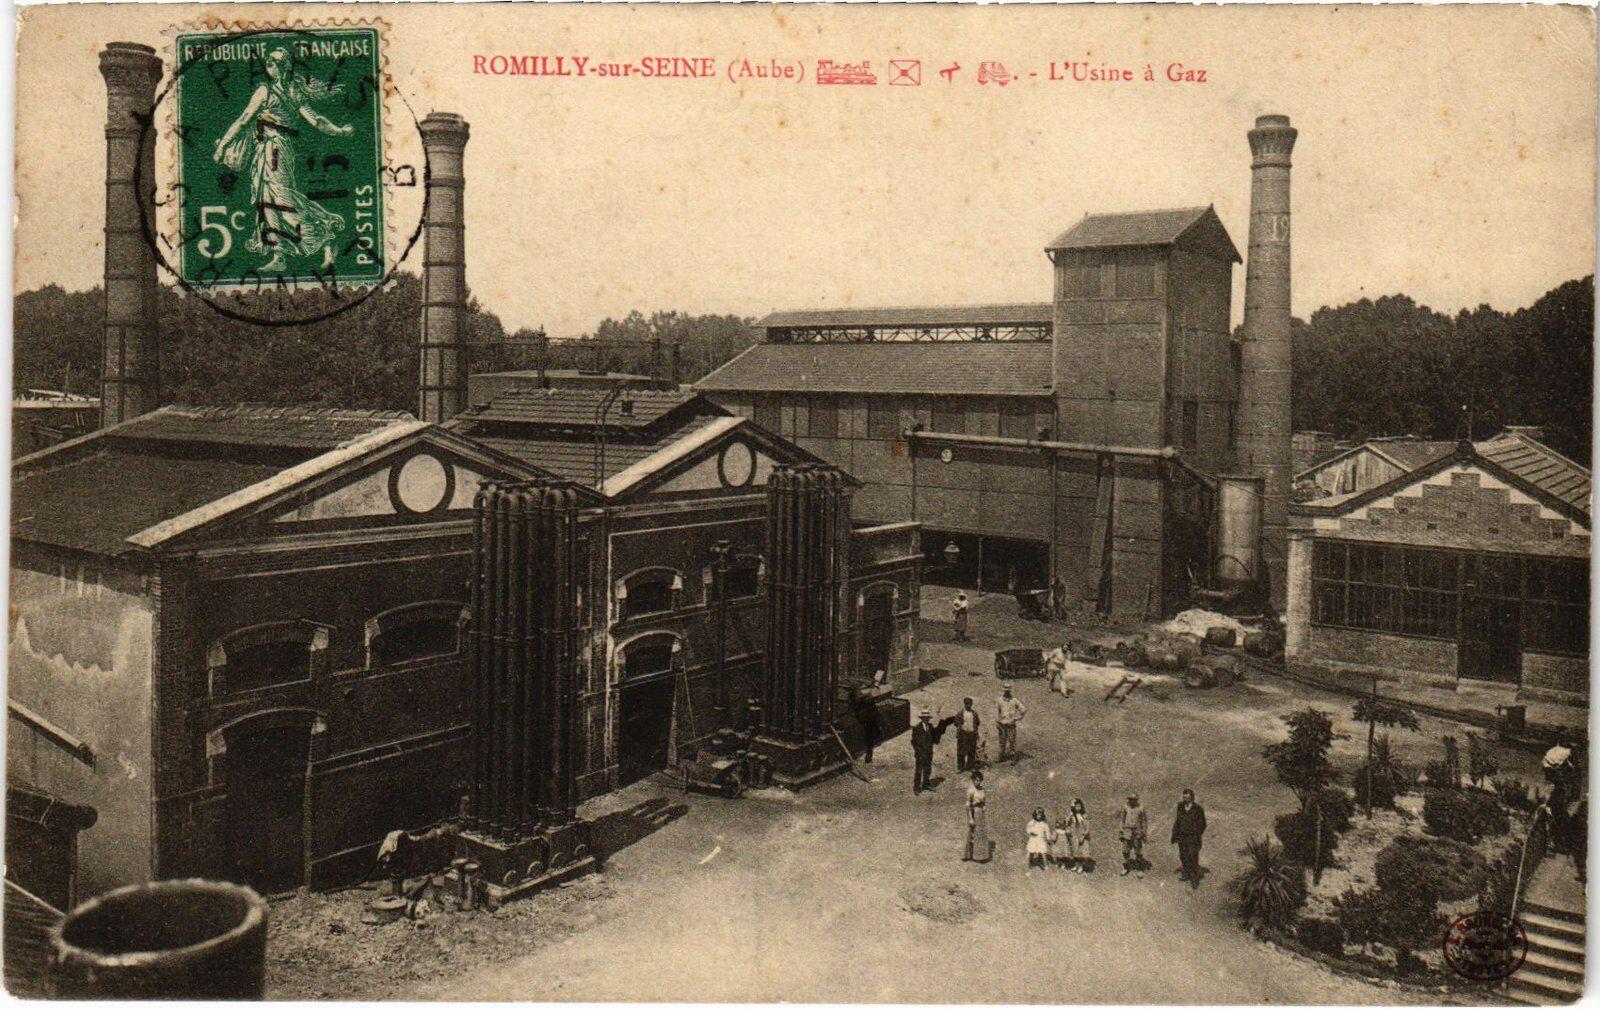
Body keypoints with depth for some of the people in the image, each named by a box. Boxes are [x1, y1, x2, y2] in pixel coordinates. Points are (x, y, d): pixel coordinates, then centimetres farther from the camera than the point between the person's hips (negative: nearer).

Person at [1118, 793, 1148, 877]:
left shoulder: (1141, 809, -4)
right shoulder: (1125, 808, 0)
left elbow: (1145, 821, 3)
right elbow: (1121, 820, 5)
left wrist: (1144, 833, 0)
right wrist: (1120, 832, 2)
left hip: (1137, 833, -2)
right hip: (1127, 833, 2)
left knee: (1139, 853, 1)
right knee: (1125, 851, 7)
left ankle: (1140, 870, 10)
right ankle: (1126, 868, 21)